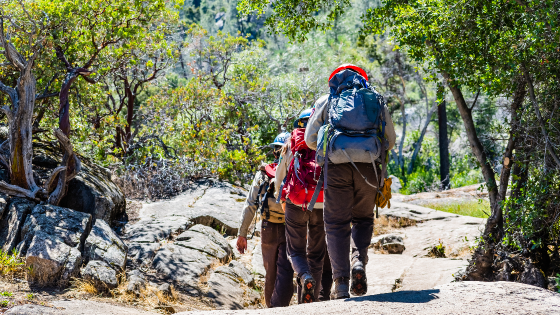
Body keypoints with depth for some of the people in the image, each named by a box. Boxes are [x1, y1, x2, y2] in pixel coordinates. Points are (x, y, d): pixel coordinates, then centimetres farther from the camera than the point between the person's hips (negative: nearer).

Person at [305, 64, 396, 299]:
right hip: (369, 164, 1)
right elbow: (390, 140, 22)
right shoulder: (375, 99, 22)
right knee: (363, 218, 19)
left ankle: (341, 283, -4)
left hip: (337, 164, -1)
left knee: (337, 223, 5)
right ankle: (359, 260, -7)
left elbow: (310, 139, 18)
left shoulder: (326, 101, 20)